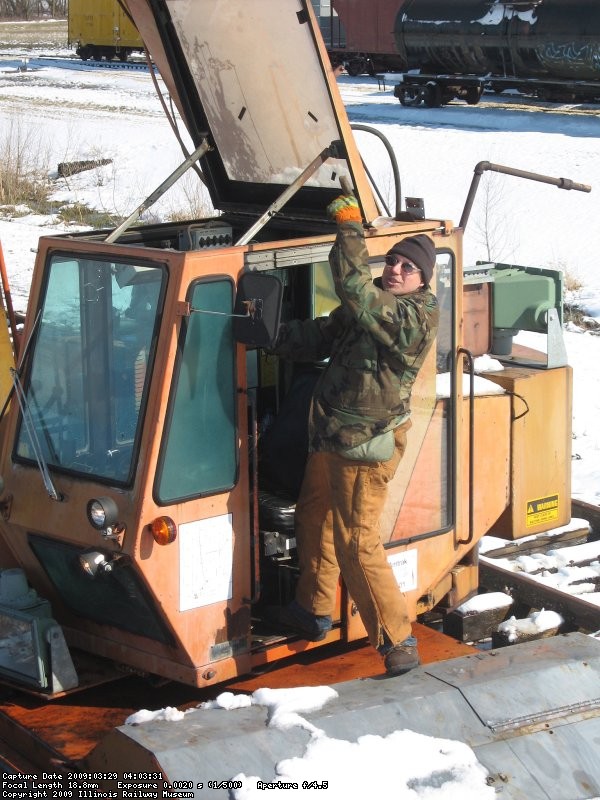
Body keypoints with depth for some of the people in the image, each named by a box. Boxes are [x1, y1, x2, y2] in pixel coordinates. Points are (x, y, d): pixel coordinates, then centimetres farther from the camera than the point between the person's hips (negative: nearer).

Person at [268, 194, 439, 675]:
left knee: (357, 543, -9)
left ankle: (397, 640, -1)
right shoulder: (374, 305, 10)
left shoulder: (415, 316, -18)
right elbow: (321, 337, 18)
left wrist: (350, 227, -27)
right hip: (330, 438, 10)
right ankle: (313, 612, 42)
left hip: (366, 446, -10)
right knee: (314, 516, 24)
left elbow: (356, 292, -32)